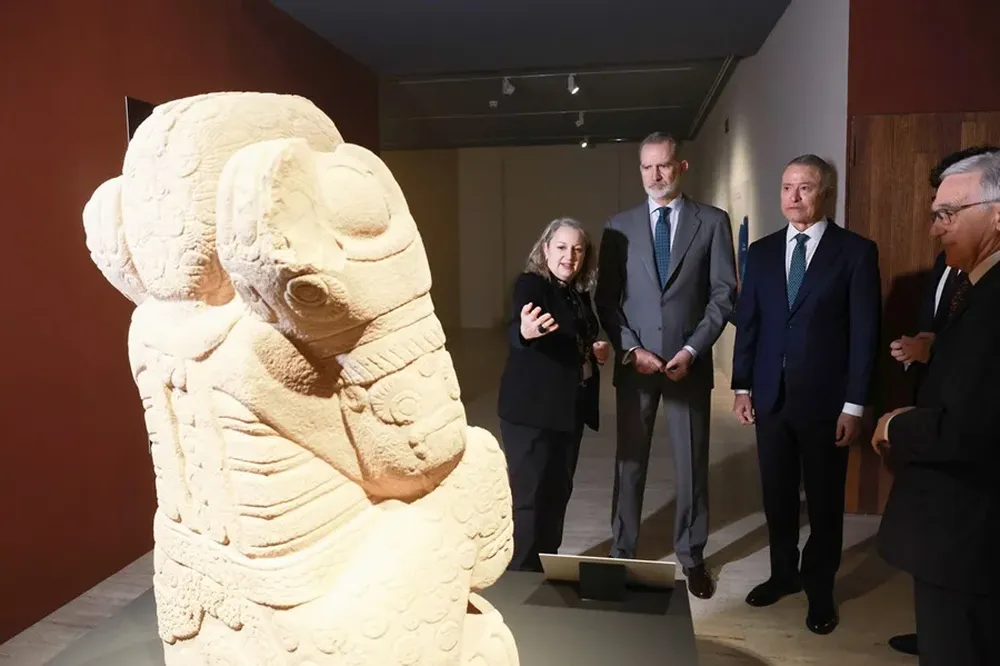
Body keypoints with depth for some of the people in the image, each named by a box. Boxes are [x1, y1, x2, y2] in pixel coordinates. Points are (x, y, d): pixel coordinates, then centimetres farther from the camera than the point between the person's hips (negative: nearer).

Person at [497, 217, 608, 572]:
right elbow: (514, 331, -30)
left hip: (571, 409, 8)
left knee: (558, 491, 16)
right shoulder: (529, 284, -12)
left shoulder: (580, 293, 9)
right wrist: (526, 332, -53)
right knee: (530, 495, -3)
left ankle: (547, 566, 31)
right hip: (531, 410, -7)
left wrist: (597, 351, 0)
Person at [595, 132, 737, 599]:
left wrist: (691, 350, -10)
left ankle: (691, 557, 24)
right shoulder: (619, 226, 6)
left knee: (692, 463, 8)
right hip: (634, 362, 1)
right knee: (629, 462, 8)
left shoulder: (712, 222, 3)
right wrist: (631, 349, -9)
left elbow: (724, 294, -1)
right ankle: (622, 553, 22)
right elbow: (606, 299, 3)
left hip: (689, 362, -1)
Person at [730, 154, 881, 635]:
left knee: (824, 499, 10)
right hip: (771, 395, 4)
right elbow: (747, 322, 7)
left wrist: (854, 404, -10)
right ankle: (784, 573, 33)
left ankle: (820, 588, 28)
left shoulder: (856, 251, -5)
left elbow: (865, 331, -7)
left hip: (825, 398, -3)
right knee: (777, 493, 14)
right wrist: (742, 386, 3)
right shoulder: (762, 251, 7)